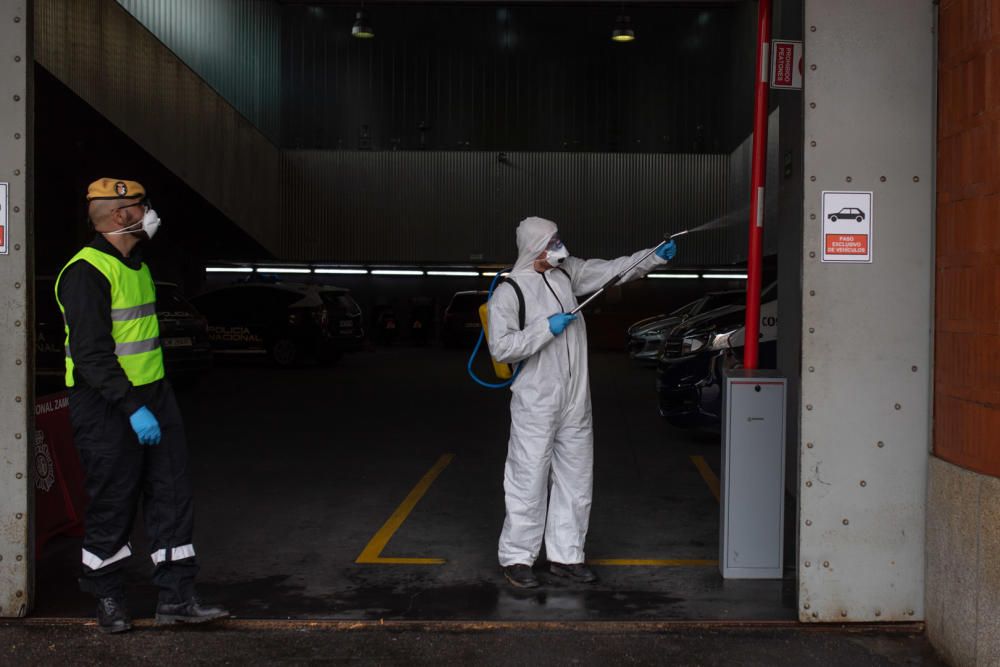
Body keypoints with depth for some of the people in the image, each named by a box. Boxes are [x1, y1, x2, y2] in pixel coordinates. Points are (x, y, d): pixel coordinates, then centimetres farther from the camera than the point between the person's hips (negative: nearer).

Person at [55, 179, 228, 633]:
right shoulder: (87, 272, -16)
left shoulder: (137, 266, 15)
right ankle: (108, 599, 21)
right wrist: (132, 408, -26)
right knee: (112, 505, 3)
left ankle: (175, 598, 13)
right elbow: (92, 356, -22)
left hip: (152, 395, 9)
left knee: (172, 494, 6)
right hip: (106, 406, -9)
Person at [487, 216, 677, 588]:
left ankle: (565, 556, 23)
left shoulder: (566, 272, 8)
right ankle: (516, 558, 11)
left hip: (575, 403, 7)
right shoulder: (508, 292, -11)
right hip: (535, 405, -7)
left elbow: (612, 270, 13)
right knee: (529, 482, -3)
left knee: (576, 481, 12)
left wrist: (656, 257, 3)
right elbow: (501, 348, -16)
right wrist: (547, 328, -18)